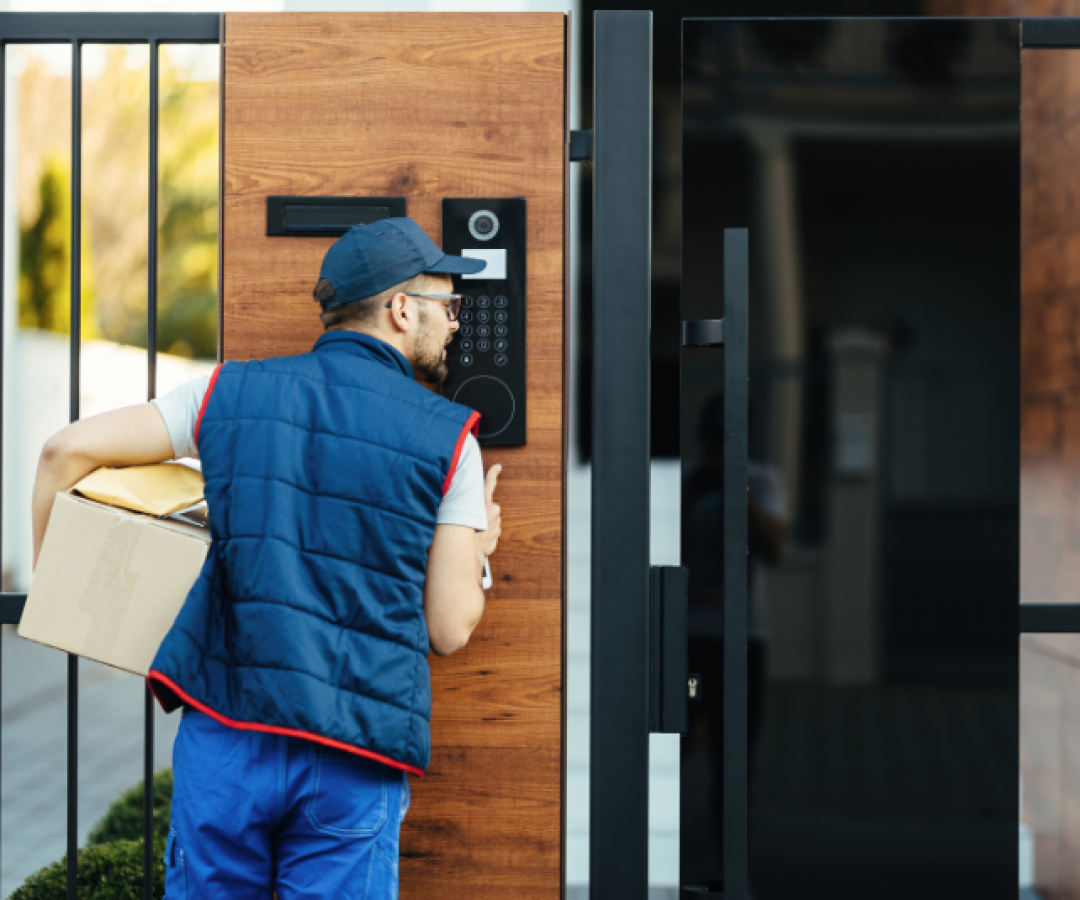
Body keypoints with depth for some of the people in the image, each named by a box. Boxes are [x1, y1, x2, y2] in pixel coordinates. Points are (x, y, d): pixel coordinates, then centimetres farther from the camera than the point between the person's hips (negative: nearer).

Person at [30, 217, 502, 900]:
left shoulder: (234, 392, 9)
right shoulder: (448, 440, 1)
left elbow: (69, 449, 6)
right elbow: (450, 630, 1)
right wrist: (476, 551, 21)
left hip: (223, 728, 2)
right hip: (352, 762, -2)